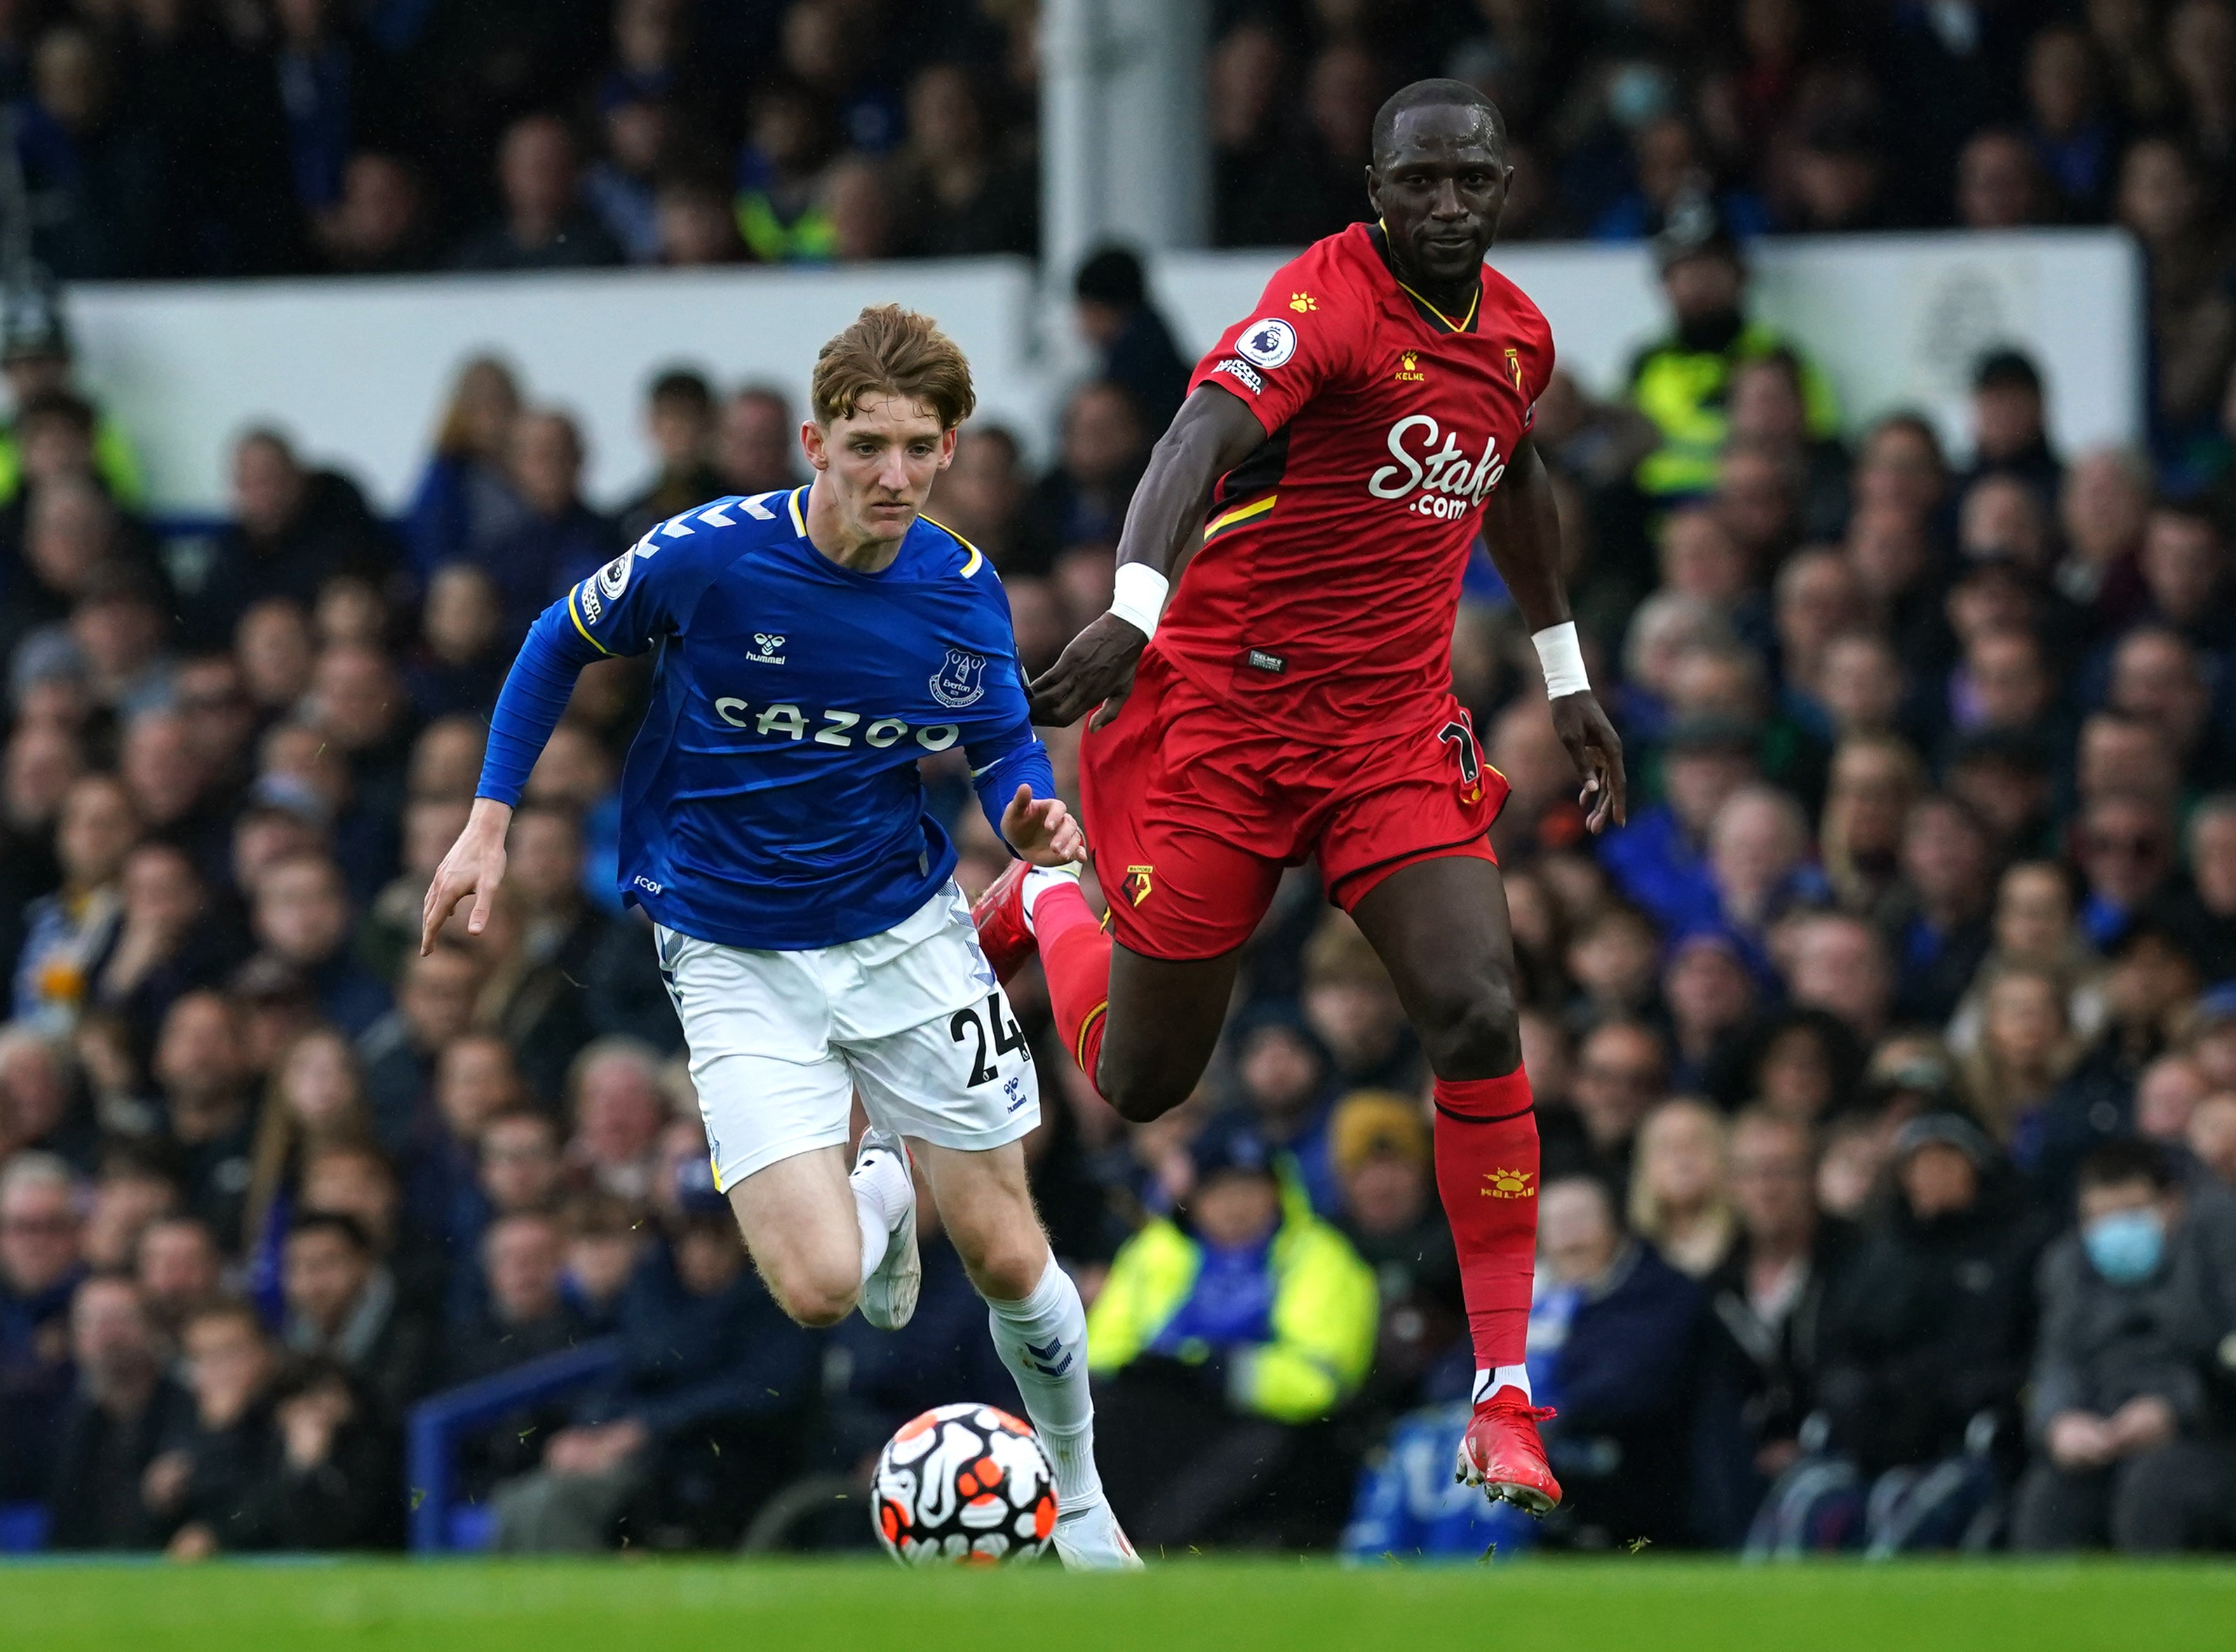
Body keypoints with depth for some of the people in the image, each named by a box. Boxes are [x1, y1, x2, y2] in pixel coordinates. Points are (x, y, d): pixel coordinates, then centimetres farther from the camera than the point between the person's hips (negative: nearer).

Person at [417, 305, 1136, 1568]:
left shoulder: (963, 591, -11)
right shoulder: (709, 555, -19)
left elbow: (1006, 743, 8)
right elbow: (562, 644, 0)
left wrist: (1029, 811, -15)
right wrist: (491, 825, -3)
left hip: (908, 933, 2)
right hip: (736, 959, -2)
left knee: (1007, 1261, 6)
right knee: (820, 1289, -15)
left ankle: (1081, 1502, 34)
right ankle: (878, 1198, 24)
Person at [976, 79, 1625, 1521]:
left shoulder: (1517, 336, 5)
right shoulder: (1329, 303, -18)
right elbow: (1205, 433, -36)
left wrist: (1566, 674, 31)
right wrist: (1138, 603, -53)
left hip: (1398, 727, 5)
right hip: (1222, 710, -5)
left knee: (1479, 1021, -16)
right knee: (1140, 1083, 6)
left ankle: (1505, 1399, -10)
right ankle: (1042, 905, 43)